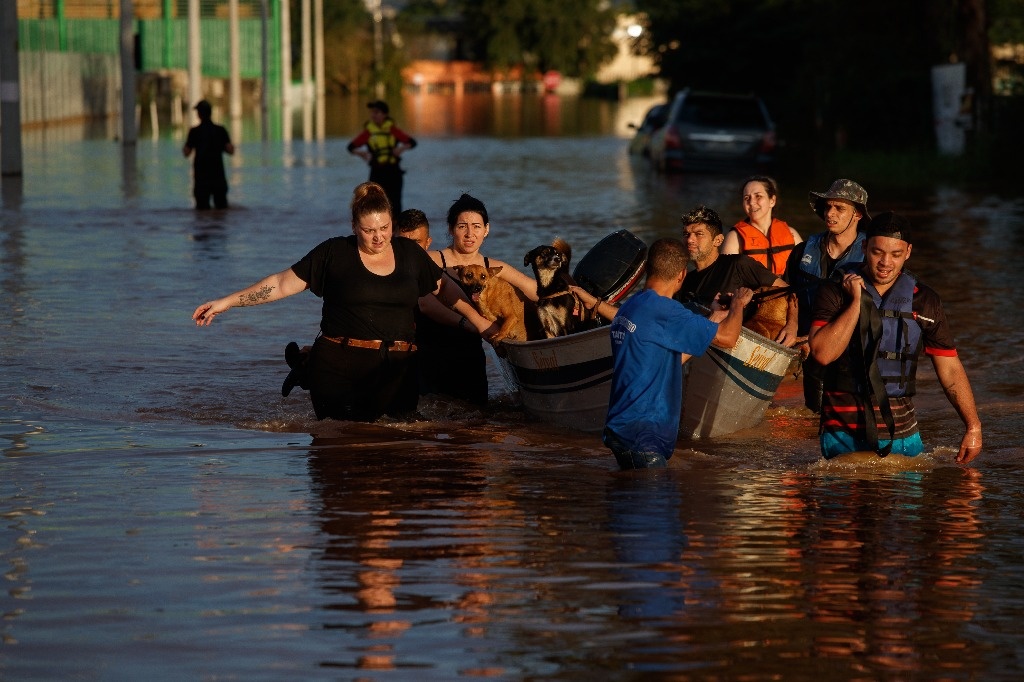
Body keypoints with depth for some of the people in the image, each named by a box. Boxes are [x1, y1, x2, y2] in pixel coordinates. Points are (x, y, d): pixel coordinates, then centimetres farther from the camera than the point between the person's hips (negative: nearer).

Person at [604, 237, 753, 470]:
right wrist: (738, 303, 10)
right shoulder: (661, 309, -14)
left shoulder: (628, 307, 17)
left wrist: (713, 321, 31)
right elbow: (727, 337, -11)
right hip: (639, 434, -10)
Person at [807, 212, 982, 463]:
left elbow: (950, 370, 6)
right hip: (844, 433, -3)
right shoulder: (835, 291, -3)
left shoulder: (924, 300, 4)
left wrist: (973, 427, 0)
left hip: (902, 433, 3)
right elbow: (823, 353, -16)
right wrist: (856, 302, -16)